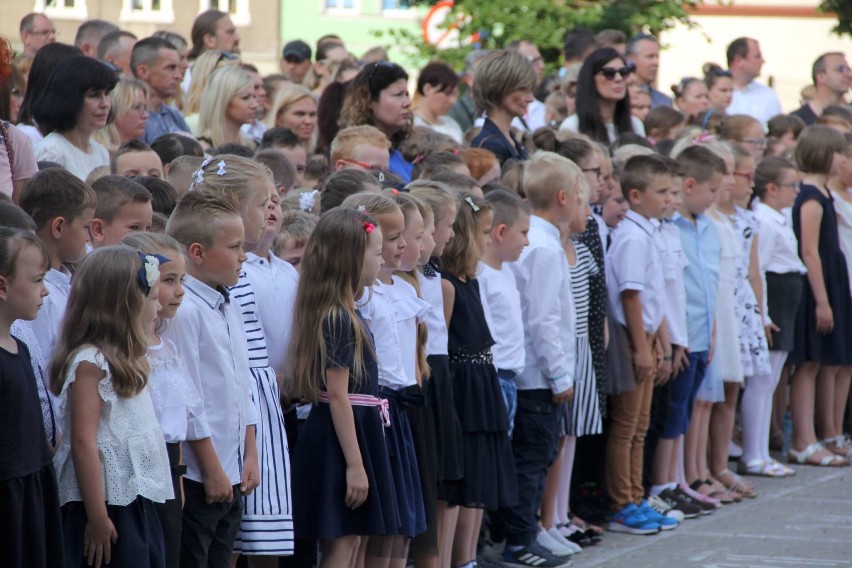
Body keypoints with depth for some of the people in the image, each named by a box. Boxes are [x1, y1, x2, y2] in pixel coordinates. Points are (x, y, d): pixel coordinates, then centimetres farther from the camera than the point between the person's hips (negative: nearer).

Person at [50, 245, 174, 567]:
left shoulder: (126, 361, 15)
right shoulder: (89, 363, -15)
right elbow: (83, 441, -20)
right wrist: (97, 517, -22)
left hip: (138, 501, 9)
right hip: (108, 505, -9)